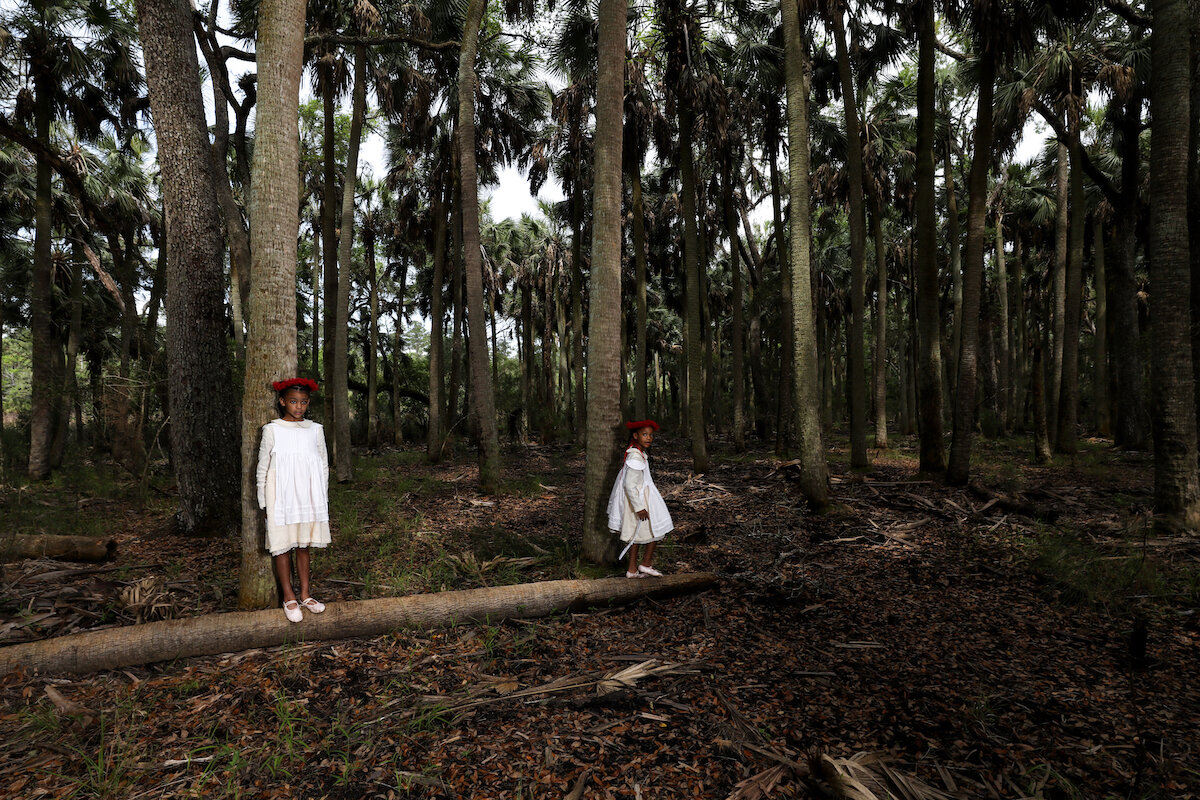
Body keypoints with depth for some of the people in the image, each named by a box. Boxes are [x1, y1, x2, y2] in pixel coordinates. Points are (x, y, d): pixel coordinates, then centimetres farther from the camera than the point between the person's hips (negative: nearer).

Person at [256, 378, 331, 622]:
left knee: (303, 546, 12)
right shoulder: (272, 430, -5)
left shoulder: (315, 430, 3)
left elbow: (324, 465, 10)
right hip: (281, 499, -3)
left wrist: (323, 499, 10)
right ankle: (289, 598, 17)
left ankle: (305, 594, 22)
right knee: (283, 547, 5)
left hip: (309, 498, 3)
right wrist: (264, 503, 0)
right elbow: (263, 468, 0)